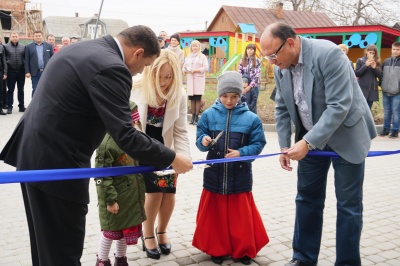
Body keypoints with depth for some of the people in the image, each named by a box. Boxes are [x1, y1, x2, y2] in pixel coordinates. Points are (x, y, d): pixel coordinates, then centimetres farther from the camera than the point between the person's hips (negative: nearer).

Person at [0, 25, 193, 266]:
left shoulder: (83, 49, 12)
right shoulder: (111, 68, -20)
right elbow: (126, 137, -23)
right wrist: (172, 158, -13)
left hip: (34, 153, 10)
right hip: (57, 164, -10)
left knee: (47, 243, 23)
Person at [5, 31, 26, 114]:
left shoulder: (23, 47, 4)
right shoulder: (6, 47, -1)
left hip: (21, 71, 2)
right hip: (11, 71, -1)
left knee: (21, 90, 10)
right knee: (10, 90, 4)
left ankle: (21, 106, 17)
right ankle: (9, 107, 9)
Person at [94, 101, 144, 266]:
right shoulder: (107, 143, -21)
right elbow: (102, 176, -20)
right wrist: (110, 199, -19)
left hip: (131, 197, 7)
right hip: (115, 198, -7)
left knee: (128, 230, 19)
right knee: (111, 231, 10)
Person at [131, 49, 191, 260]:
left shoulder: (179, 95, -14)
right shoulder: (136, 91, -21)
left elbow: (180, 132, -10)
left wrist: (183, 157, -22)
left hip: (166, 149, 3)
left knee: (169, 193, 1)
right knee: (154, 191, -10)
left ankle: (161, 231, 29)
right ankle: (148, 234, 17)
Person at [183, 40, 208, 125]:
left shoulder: (202, 56, 5)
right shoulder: (188, 57, 17)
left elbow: (206, 68, -6)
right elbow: (184, 67, 15)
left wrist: (195, 70, -15)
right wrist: (186, 71, -8)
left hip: (199, 79, -3)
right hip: (190, 79, 4)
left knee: (198, 98, -5)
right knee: (192, 98, 2)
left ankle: (196, 117, -5)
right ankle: (193, 116, 6)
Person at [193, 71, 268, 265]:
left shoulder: (251, 118, -4)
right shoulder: (208, 115, 0)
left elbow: (258, 144, -3)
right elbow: (200, 140, 3)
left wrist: (241, 153, -18)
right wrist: (203, 141, -20)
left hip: (240, 177, -1)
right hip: (214, 175, 1)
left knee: (241, 216, 9)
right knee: (215, 214, 12)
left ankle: (243, 250, 27)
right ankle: (217, 249, 29)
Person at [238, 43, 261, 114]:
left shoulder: (257, 61, 0)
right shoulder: (242, 60, 6)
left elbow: (257, 75, -7)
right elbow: (239, 73, 4)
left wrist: (250, 86, -14)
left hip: (254, 86, -1)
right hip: (245, 85, 1)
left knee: (253, 105, 5)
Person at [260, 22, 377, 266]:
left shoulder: (328, 54, -26)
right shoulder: (281, 67, -4)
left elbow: (339, 106, -29)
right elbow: (282, 109, 5)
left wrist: (307, 142, -31)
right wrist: (284, 146, -3)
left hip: (345, 136, -6)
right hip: (310, 138, 6)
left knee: (348, 203, 2)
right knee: (307, 198, 10)